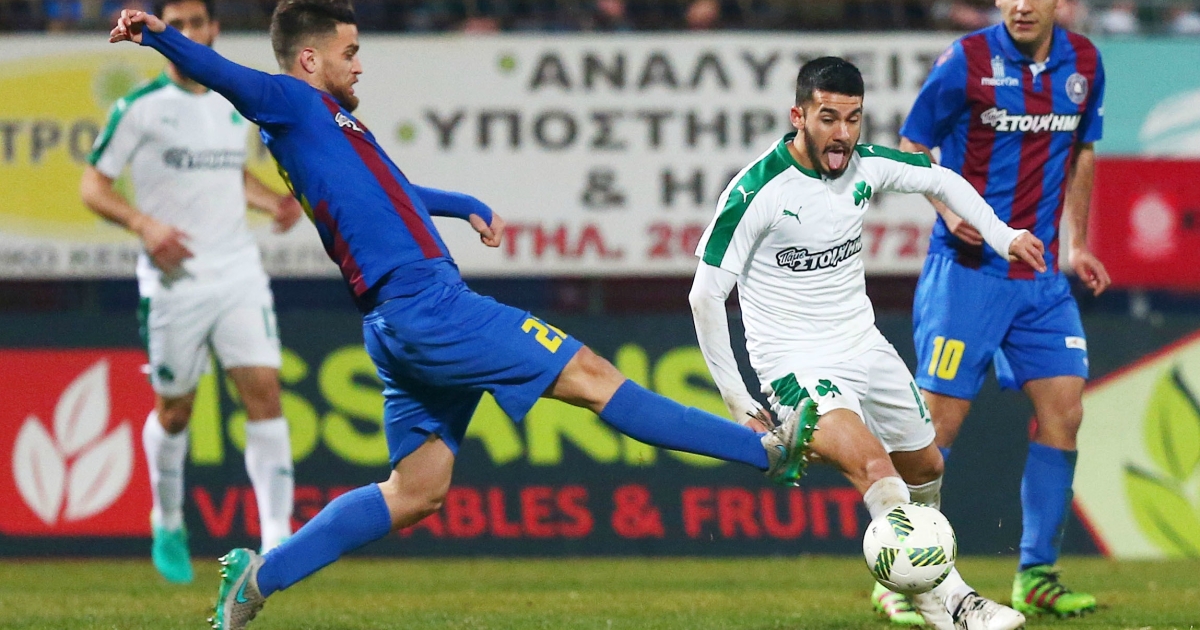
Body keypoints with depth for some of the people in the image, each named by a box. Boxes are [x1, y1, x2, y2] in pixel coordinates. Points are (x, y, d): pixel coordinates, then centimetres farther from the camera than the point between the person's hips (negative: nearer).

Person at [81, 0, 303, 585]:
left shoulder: (236, 103, 10)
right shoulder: (139, 108, -5)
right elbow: (92, 185, -3)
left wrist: (272, 201, 7)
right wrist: (143, 223, -19)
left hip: (239, 272, 3)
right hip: (173, 280, -3)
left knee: (265, 393, -11)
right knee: (174, 410, 8)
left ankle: (277, 537, -14)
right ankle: (167, 526, 33)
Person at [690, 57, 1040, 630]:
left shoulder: (868, 166, -3)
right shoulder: (757, 191, -21)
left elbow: (941, 179, 19)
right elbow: (706, 293, -15)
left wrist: (1001, 236, 9)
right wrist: (735, 398, -13)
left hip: (863, 343, 7)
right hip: (796, 362, -7)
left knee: (924, 464, 18)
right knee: (873, 464, -28)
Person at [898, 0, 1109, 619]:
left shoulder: (1083, 62, 5)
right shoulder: (967, 59, -10)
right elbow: (911, 146, -3)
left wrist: (1077, 242, 16)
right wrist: (949, 208, -19)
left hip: (1041, 275, 5)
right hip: (967, 269, -5)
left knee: (1063, 412, -1)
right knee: (940, 418, -6)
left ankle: (1036, 578, 10)